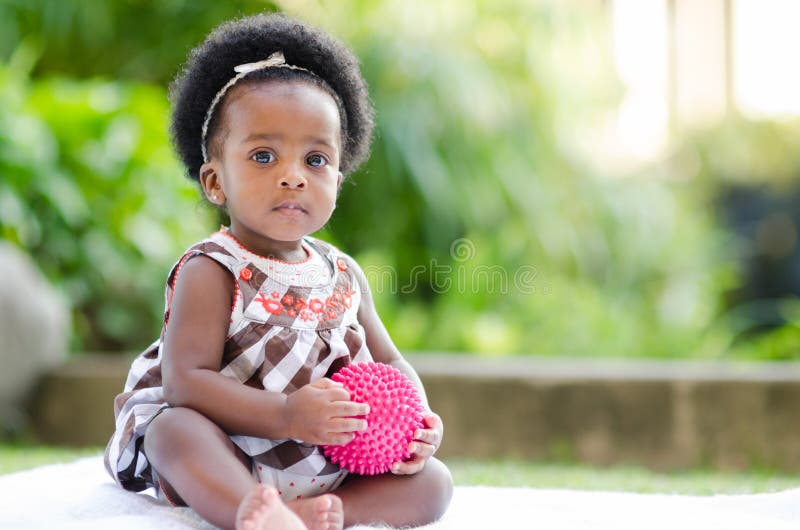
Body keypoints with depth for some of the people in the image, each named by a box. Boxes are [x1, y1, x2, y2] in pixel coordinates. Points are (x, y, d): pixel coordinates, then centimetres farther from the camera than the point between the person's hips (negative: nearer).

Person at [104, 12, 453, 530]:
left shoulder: (344, 274, 9)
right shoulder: (211, 273, -8)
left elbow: (389, 363, 16)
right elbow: (184, 381, -18)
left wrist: (418, 420, -7)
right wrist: (285, 415, -28)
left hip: (336, 467, 6)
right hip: (230, 466, -5)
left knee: (433, 482, -10)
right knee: (174, 429, -32)